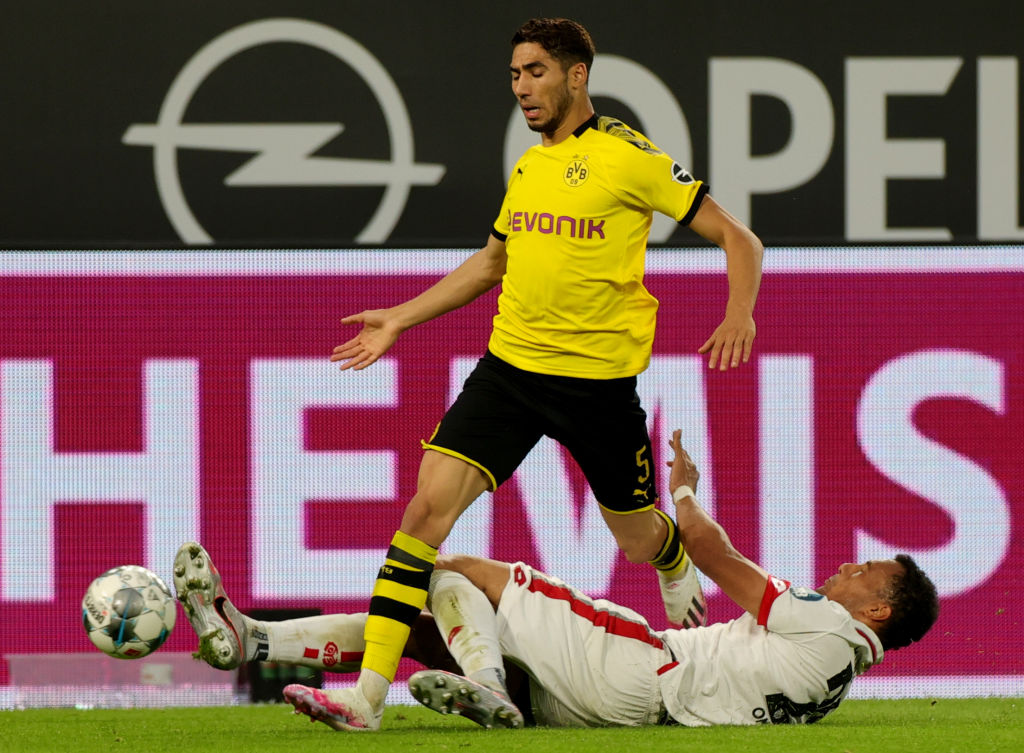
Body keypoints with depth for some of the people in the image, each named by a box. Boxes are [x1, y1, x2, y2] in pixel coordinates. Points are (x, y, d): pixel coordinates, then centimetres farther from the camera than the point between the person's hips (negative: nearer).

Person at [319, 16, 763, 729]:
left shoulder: (629, 157, -9)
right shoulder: (529, 165, 11)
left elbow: (738, 238, -7)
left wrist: (738, 315, -24)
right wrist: (399, 318, 25)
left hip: (599, 376, -4)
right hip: (510, 364, 4)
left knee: (638, 539, 12)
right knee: (429, 504, -14)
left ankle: (678, 569, 53)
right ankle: (369, 691, -18)